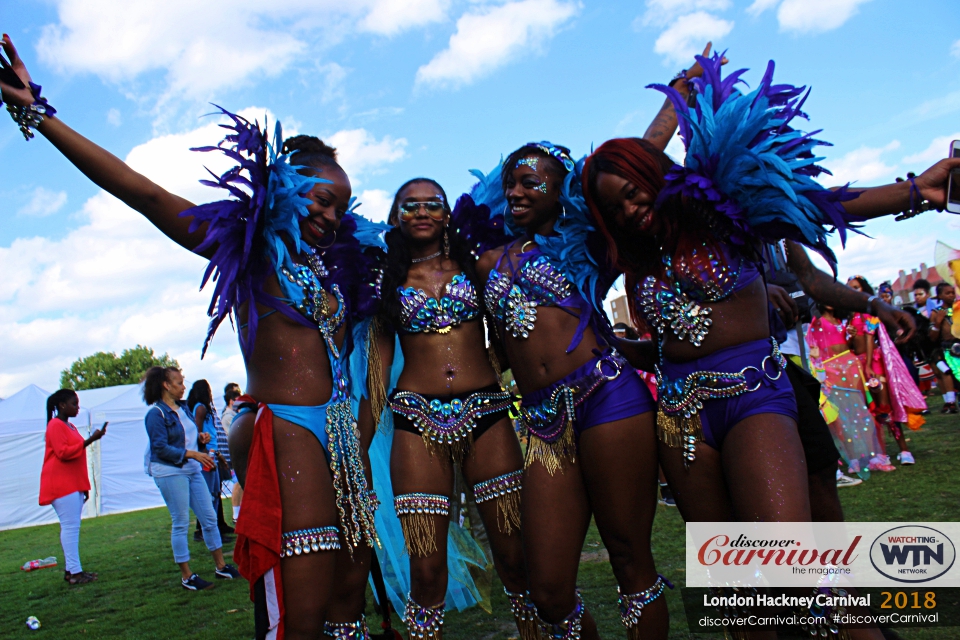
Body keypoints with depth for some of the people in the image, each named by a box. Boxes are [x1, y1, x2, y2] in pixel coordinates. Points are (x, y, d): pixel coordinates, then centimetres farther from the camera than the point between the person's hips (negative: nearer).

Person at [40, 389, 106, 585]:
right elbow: (63, 453, -18)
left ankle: (71, 569, 11)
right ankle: (74, 571, -9)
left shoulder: (70, 426, 18)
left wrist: (84, 487, 23)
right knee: (70, 526, -10)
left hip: (74, 484, 9)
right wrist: (89, 441, -24)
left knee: (71, 526, 8)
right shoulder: (55, 426, -8)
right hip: (61, 485, -9)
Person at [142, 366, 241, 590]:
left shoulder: (183, 407, 11)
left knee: (209, 517, 9)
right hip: (169, 472, -7)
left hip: (192, 470, 7)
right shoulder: (156, 414, -11)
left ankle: (221, 566, 19)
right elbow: (160, 448, -18)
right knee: (180, 523, 1)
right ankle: (186, 576, 12)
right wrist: (193, 454, -23)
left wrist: (200, 437, 1)